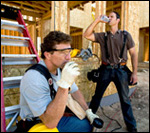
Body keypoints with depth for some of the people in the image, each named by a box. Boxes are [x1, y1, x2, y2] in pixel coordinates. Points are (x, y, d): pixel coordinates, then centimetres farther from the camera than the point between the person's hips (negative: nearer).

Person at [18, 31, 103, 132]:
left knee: (90, 120, 8)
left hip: (57, 112, 7)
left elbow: (75, 91, 5)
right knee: (86, 125, -11)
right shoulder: (34, 78, -32)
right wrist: (64, 84, -42)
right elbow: (50, 122, -33)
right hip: (39, 123, -6)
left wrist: (88, 111, 1)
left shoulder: (61, 68, -8)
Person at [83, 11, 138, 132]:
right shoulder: (103, 36, 7)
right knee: (97, 95, 12)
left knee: (125, 99, 11)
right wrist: (97, 20, -7)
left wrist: (135, 72, -3)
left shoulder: (126, 35, 5)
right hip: (106, 69, 1)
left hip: (120, 69, 0)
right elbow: (86, 35, -5)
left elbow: (133, 54, 4)